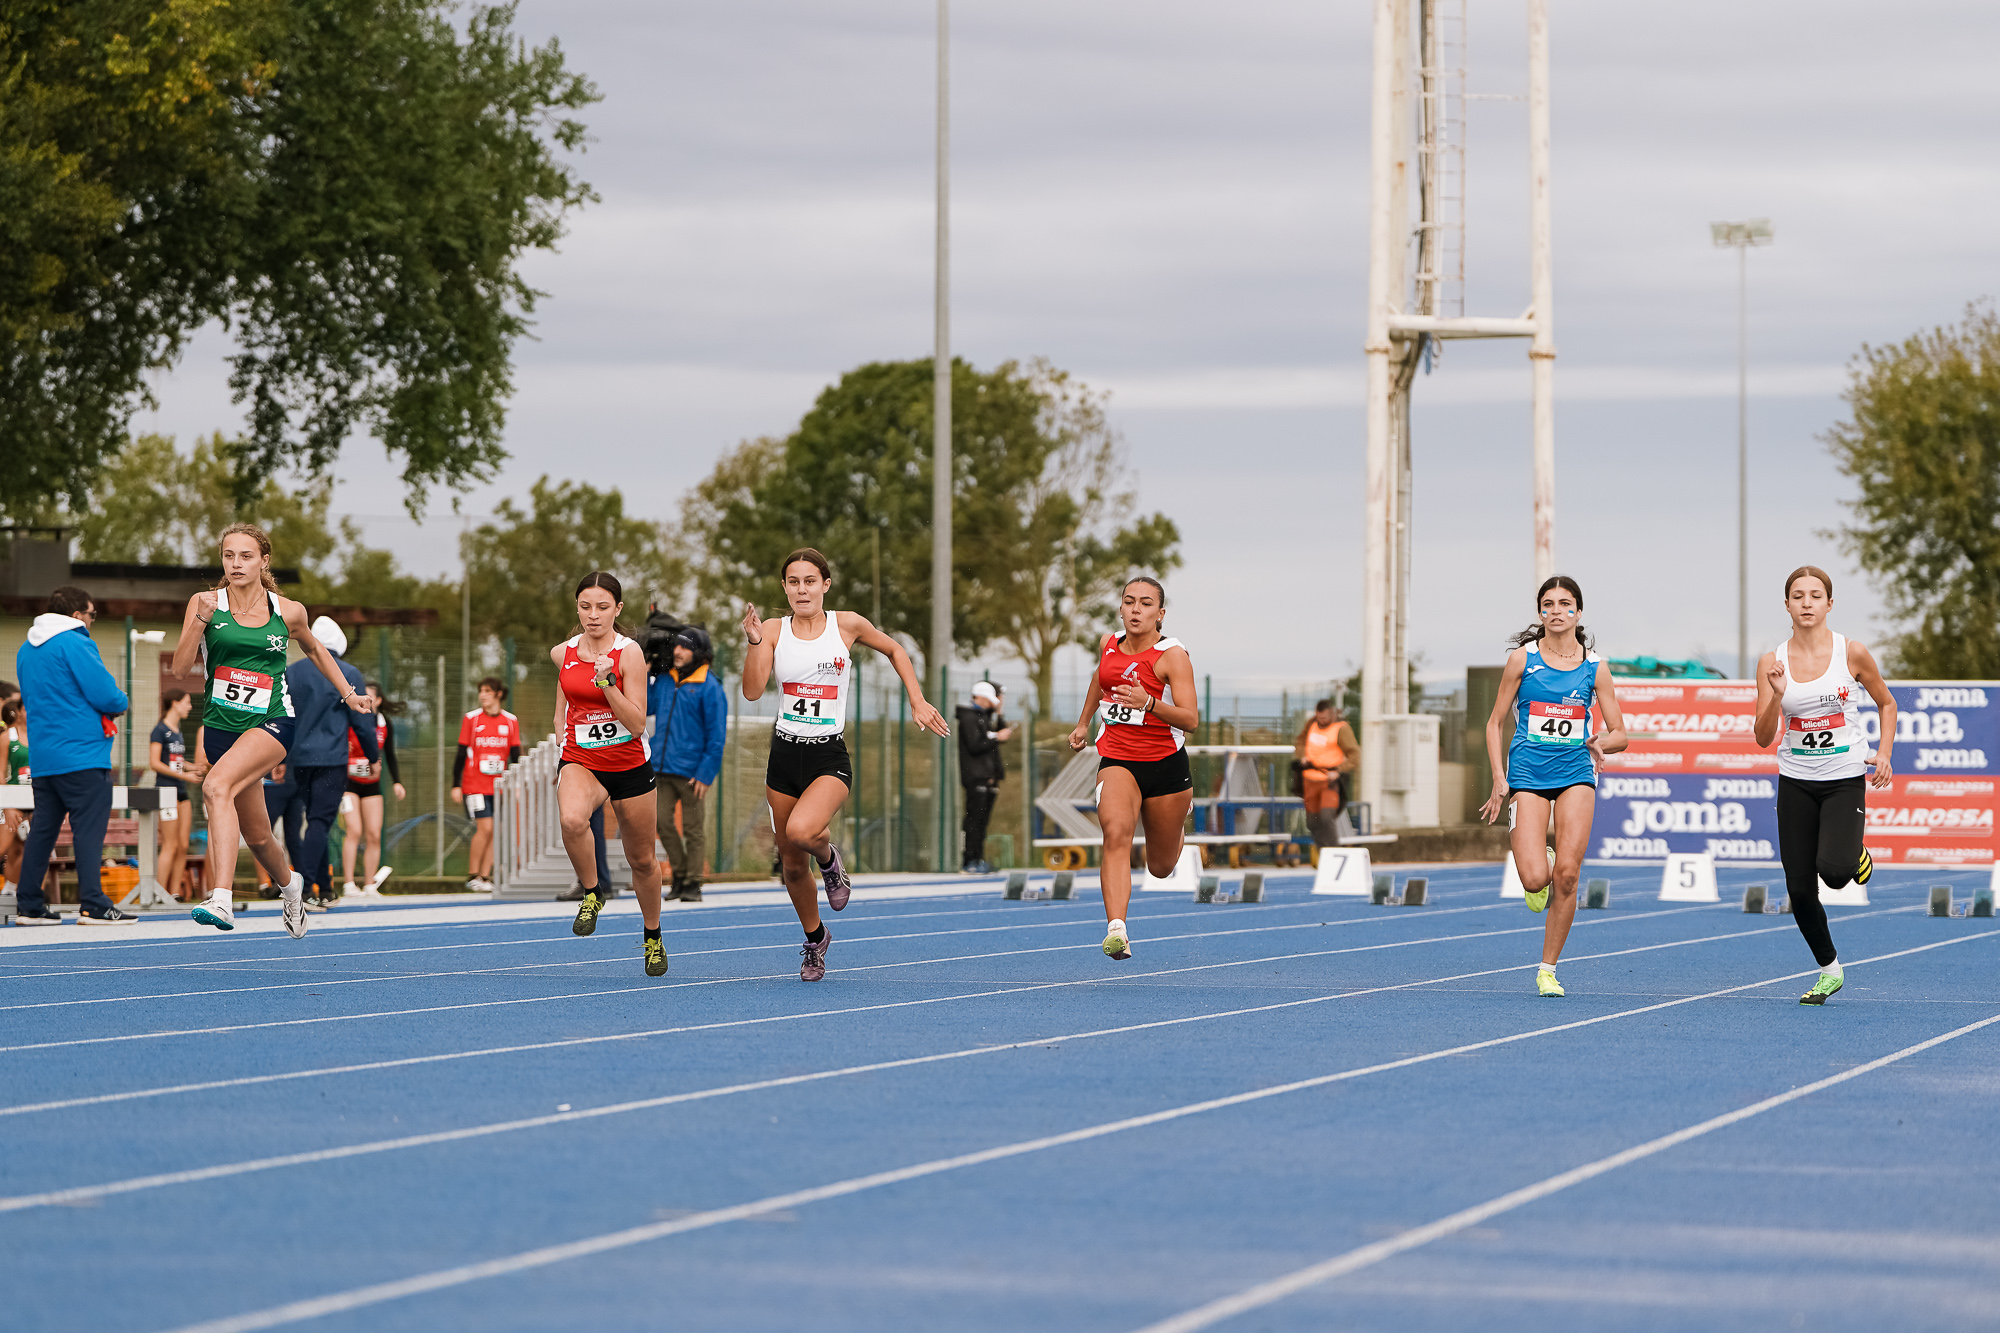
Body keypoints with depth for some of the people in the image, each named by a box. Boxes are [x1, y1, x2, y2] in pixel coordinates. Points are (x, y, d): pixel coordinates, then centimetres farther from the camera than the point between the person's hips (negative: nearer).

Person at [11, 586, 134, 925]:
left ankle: (30, 905, 12)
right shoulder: (75, 643, -11)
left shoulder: (26, 650, 16)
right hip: (82, 755, -8)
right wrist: (122, 703, 7)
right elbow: (105, 694, -17)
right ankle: (93, 905, -12)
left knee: (42, 829, 11)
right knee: (89, 828, -8)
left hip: (43, 755, 8)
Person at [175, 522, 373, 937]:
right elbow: (179, 667, -8)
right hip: (220, 726, 3)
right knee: (257, 836, 13)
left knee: (217, 785, -31)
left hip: (272, 721, -3)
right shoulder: (205, 603, -1)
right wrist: (200, 621, -21)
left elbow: (314, 649, 23)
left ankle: (222, 899, -42)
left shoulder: (288, 612, 2)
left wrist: (348, 693, 24)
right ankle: (289, 884, 48)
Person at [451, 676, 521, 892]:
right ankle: (473, 876, -1)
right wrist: (455, 785, -2)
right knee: (485, 827, -12)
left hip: (499, 785, 3)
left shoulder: (510, 721, 6)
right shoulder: (471, 719, 0)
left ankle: (485, 877, 6)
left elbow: (515, 756, 9)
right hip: (474, 785, -3)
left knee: (493, 832, 0)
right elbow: (461, 754, 1)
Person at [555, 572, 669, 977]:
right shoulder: (563, 653, -1)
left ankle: (653, 937, 36)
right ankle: (591, 893, -9)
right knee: (572, 820, -34)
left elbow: (637, 724, -18)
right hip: (580, 762, 1)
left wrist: (608, 683, -29)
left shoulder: (629, 653, -13)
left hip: (629, 765, -1)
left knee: (641, 860, 12)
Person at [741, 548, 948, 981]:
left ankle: (828, 857, 6)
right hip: (785, 753, 3)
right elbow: (752, 691, -13)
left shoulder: (846, 624, -4)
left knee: (802, 831, -31)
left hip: (830, 757, -2)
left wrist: (918, 703, 8)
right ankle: (815, 938, 34)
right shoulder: (774, 630, -2)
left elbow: (894, 651, 14)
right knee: (792, 864, 9)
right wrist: (754, 642, -26)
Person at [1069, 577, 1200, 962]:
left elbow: (1191, 719, -22)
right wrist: (1084, 722, 33)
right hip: (1117, 760, 2)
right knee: (1116, 833, -29)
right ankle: (1116, 930, -41)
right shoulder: (1109, 644, 2)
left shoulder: (1172, 655, -14)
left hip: (1165, 763, -2)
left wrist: (1149, 703, -38)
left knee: (1161, 868, 14)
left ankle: (1182, 814, 52)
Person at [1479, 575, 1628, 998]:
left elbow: (1619, 734, 9)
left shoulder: (1595, 667, 4)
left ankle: (1548, 969, 3)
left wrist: (1600, 743, -15)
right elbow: (1495, 722, 6)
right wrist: (1499, 781, -3)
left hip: (1576, 772, 1)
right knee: (1535, 879, -16)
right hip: (1527, 774, -1)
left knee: (1567, 875, -11)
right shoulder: (1523, 658, 0)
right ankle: (1539, 875, 24)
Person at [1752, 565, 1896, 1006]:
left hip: (1845, 779, -2)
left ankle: (1856, 854, 13)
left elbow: (1886, 703, 11)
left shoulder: (1852, 653, -6)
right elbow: (1763, 737, -6)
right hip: (1796, 783, 2)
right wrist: (1776, 697, -23)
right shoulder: (1772, 662, -3)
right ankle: (1829, 969, 22)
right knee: (1800, 890, 0)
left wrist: (1883, 753, -1)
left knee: (1834, 870, -24)